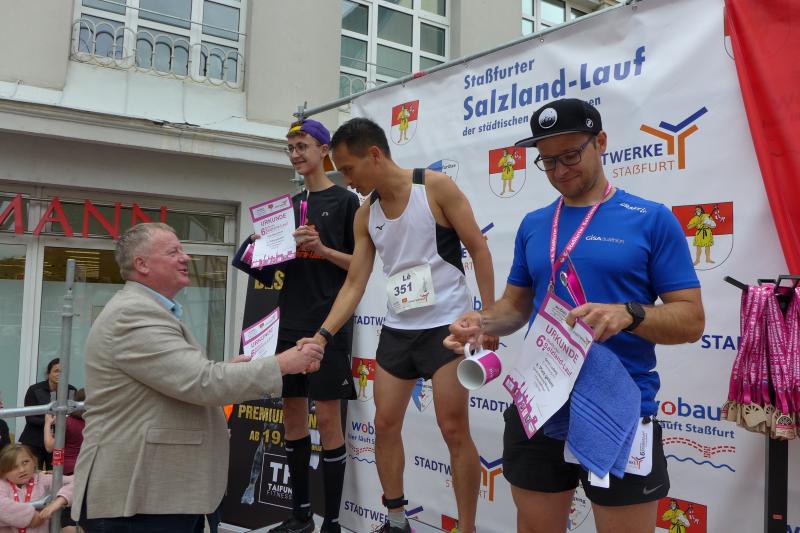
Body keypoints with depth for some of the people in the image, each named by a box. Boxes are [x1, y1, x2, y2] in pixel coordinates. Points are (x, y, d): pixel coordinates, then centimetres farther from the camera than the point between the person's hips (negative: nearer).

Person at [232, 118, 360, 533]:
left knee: (327, 418, -4)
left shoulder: (345, 201, -1)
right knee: (292, 414, 10)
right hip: (291, 323, 7)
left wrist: (322, 248, -18)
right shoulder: (290, 204, 17)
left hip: (329, 323, -7)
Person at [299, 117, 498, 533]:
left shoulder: (435, 187, -11)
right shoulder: (365, 215, 4)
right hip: (396, 329, 6)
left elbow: (478, 249, -8)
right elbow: (354, 284, 4)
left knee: (454, 430, -4)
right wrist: (323, 334, -7)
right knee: (385, 425, 9)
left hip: (447, 325, -6)